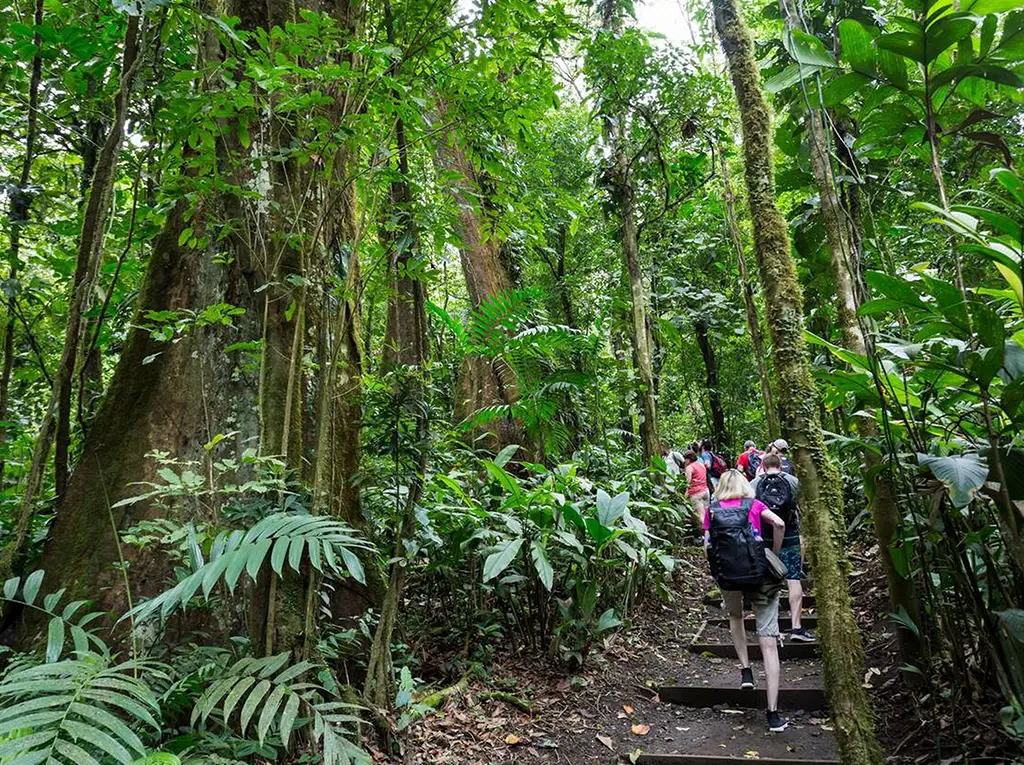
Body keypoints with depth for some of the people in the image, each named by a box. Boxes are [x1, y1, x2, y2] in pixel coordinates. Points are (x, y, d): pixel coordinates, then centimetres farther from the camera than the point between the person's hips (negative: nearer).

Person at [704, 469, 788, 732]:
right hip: (759, 573, -1)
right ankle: (773, 714, 4)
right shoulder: (754, 504, 8)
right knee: (769, 643, 4)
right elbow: (778, 523, -9)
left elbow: (707, 547, 2)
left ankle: (745, 670, 23)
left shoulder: (712, 511, 10)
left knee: (735, 617, 34)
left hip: (727, 578, 1)